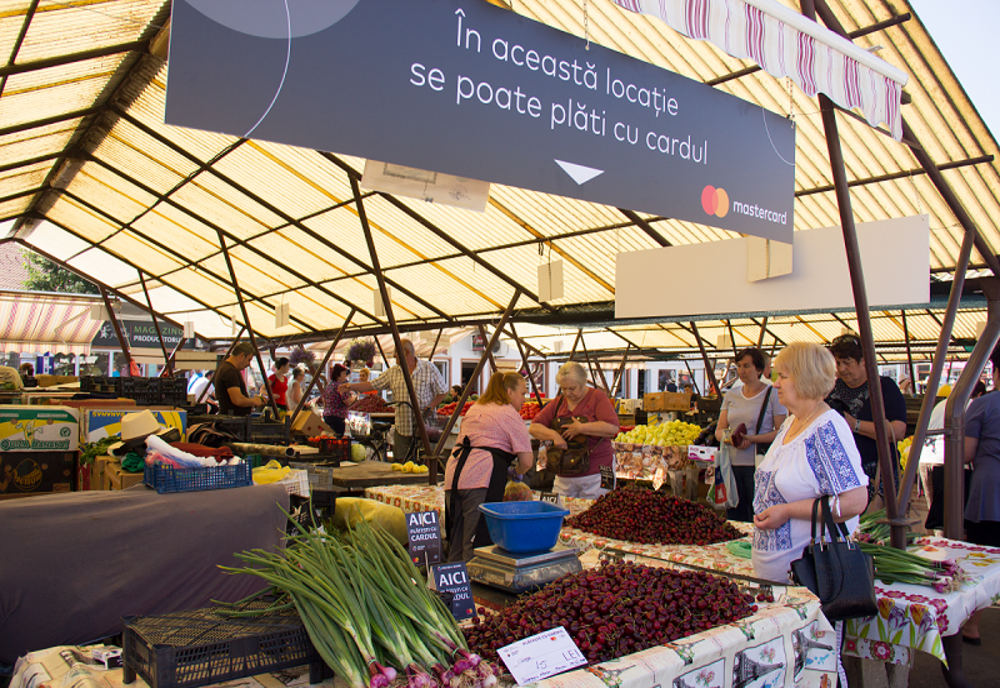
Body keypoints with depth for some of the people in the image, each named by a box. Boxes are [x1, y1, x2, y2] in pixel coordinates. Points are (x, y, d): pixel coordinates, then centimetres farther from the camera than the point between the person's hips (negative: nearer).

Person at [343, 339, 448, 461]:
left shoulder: (429, 368, -2)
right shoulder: (393, 372, 8)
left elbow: (442, 391, 1)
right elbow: (373, 385, 9)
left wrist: (430, 407, -10)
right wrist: (352, 386, -5)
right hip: (402, 428, 4)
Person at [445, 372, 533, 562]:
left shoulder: (474, 409, 25)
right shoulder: (510, 414, 3)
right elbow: (526, 461, -2)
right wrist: (516, 471, 20)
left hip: (453, 474, 7)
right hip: (482, 478, -7)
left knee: (457, 542, 14)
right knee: (478, 544, -3)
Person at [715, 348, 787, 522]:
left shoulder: (773, 394, -1)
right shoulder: (731, 395, 13)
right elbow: (719, 430, 13)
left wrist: (751, 439, -17)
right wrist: (729, 437, -10)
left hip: (758, 464, -4)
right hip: (732, 463, 5)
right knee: (734, 516, 7)